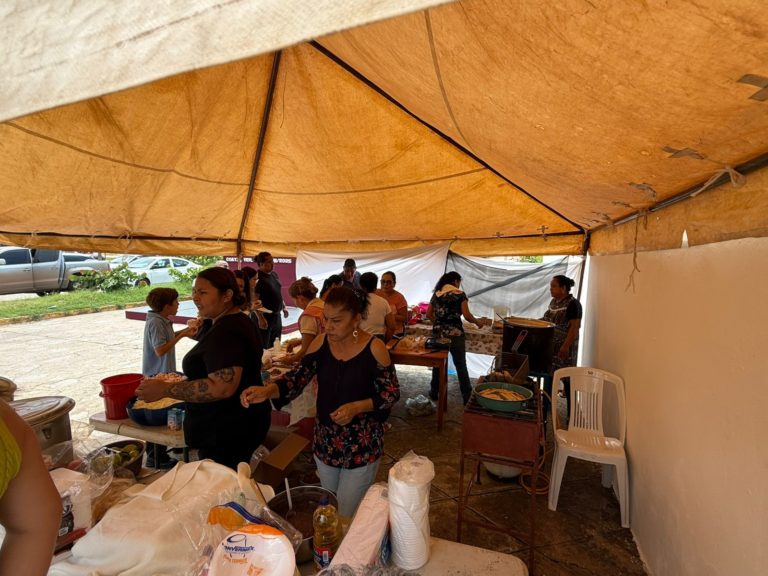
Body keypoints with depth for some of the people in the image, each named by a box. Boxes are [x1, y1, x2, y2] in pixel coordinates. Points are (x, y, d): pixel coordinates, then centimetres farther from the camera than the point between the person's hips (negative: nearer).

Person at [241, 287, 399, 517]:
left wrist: (357, 407, -25)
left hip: (362, 445, -4)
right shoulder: (321, 342, -7)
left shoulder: (374, 348, -19)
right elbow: (297, 377, -10)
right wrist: (267, 390, -28)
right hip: (325, 441, 5)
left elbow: (391, 394, -11)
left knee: (347, 519, 7)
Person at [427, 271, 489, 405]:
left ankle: (434, 392, 25)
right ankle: (467, 396, 12)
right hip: (455, 334, -4)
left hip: (438, 334, 4)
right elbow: (467, 315, -10)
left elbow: (428, 314, 10)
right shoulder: (460, 294, -5)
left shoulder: (436, 294, 9)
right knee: (461, 366, 6)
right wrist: (478, 322, 7)